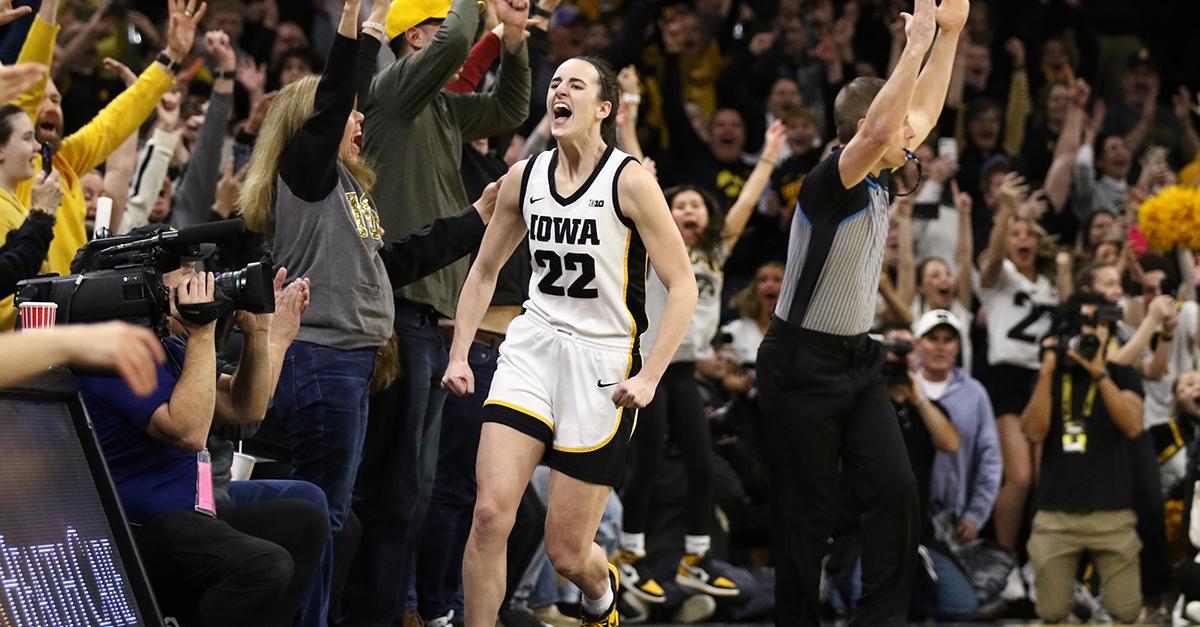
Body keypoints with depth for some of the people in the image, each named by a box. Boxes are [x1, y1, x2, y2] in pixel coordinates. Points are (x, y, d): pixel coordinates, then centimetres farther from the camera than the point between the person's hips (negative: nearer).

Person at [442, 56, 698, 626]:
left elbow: (683, 286, -8)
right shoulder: (524, 177, 5)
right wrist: (459, 354, 10)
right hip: (532, 346, 4)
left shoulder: (629, 180, -10)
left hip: (603, 358, -4)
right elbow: (484, 271, 19)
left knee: (566, 552, 3)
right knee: (491, 512, -17)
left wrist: (649, 376, -15)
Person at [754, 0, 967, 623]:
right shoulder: (829, 184, -18)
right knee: (806, 512, -2)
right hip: (802, 366, -8)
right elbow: (876, 132, -37)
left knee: (896, 489, -5)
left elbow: (923, 111, 17)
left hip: (857, 361, 8)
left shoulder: (878, 181, 6)